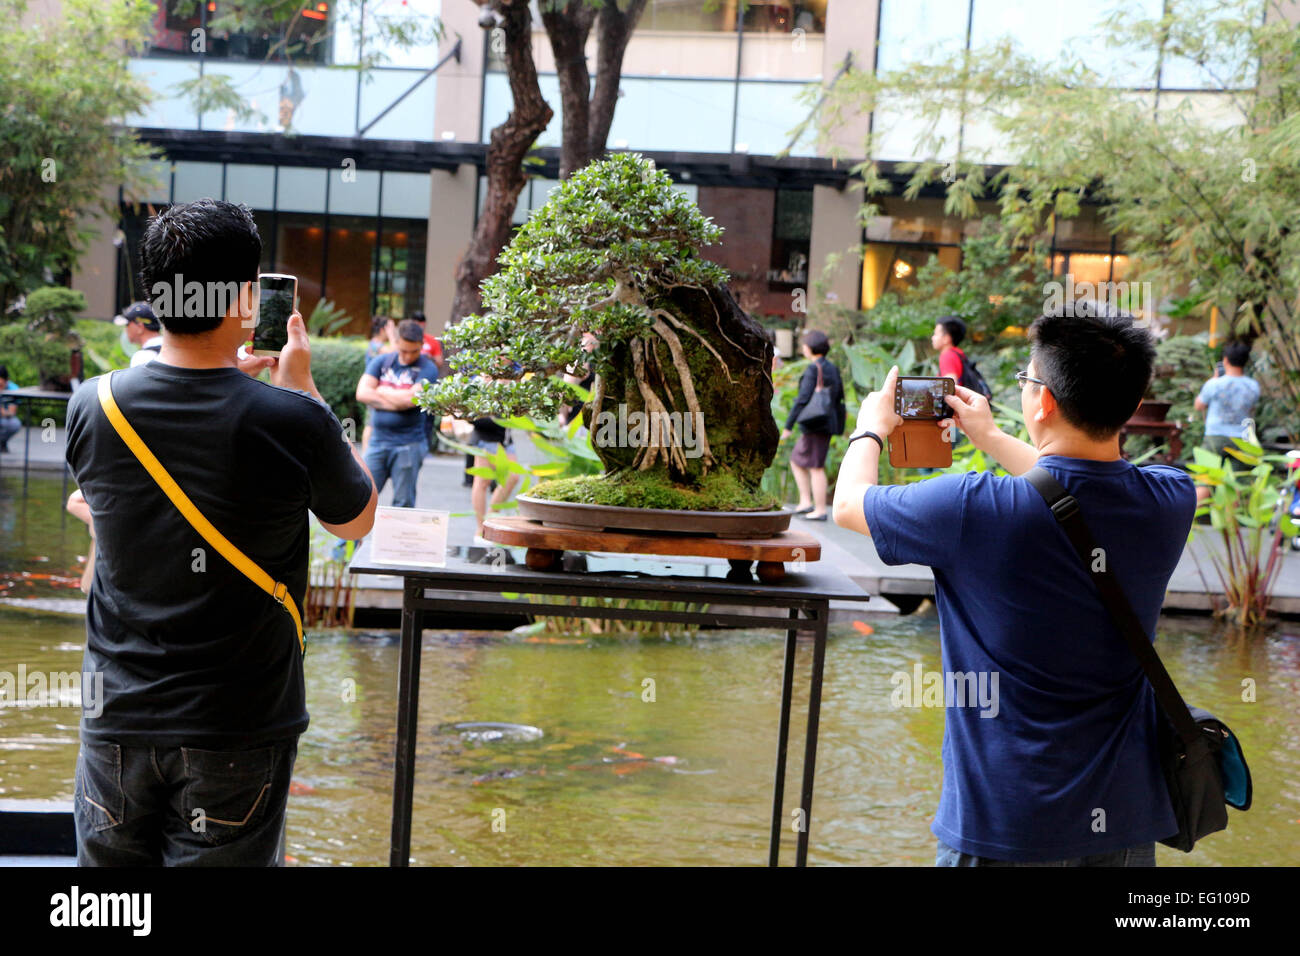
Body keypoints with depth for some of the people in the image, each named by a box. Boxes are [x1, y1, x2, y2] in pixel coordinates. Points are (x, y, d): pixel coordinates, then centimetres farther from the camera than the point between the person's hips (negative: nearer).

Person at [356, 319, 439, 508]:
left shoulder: (427, 369, -3)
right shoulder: (381, 362, 9)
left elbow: (412, 398, -17)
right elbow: (362, 393, -3)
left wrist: (381, 391, -2)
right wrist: (397, 401, -11)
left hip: (409, 445, -3)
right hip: (378, 440, 4)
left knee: (403, 504, 2)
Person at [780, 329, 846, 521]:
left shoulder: (813, 369, -15)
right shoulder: (832, 368, 11)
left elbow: (803, 399, -19)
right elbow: (839, 395, 16)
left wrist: (788, 426, -17)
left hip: (815, 424, -9)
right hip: (827, 423, 9)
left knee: (816, 468, -2)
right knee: (796, 462, 17)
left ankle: (820, 511, 2)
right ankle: (806, 502, 14)